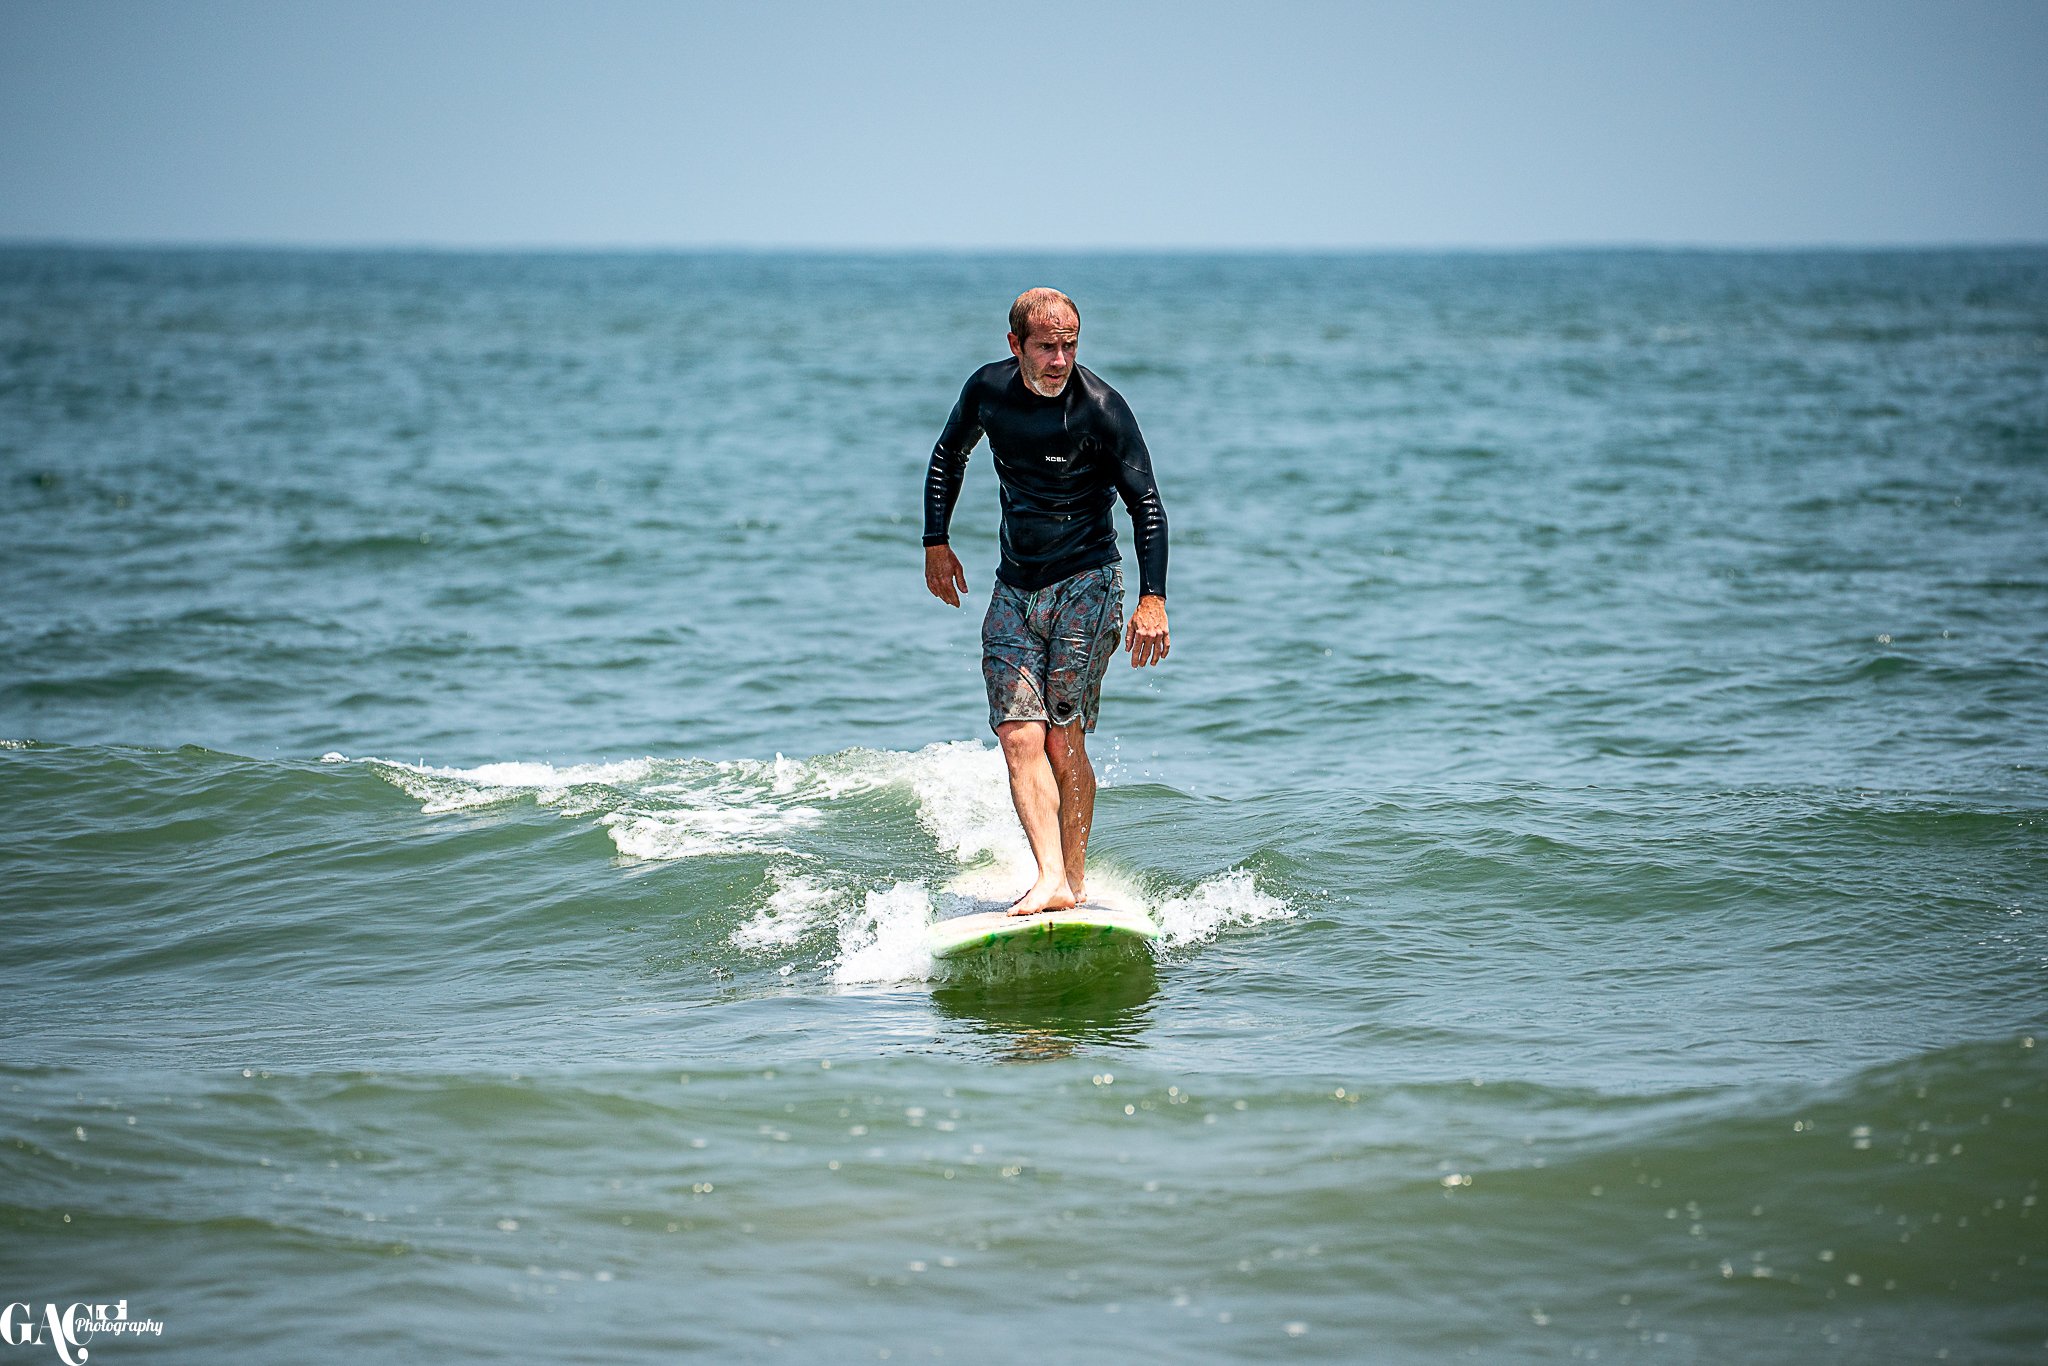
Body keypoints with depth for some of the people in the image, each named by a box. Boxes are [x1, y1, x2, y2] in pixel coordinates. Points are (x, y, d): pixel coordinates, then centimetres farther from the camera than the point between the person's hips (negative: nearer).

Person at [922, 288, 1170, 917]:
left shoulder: (1101, 408, -13)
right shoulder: (989, 389, 0)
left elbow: (1146, 504, -11)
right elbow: (948, 457, 19)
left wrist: (1152, 599, -20)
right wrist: (936, 543, 14)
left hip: (1086, 586, -4)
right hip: (1015, 588, 4)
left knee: (1063, 736, -8)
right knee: (1019, 735, -11)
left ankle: (1074, 876, 6)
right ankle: (1051, 880, -19)